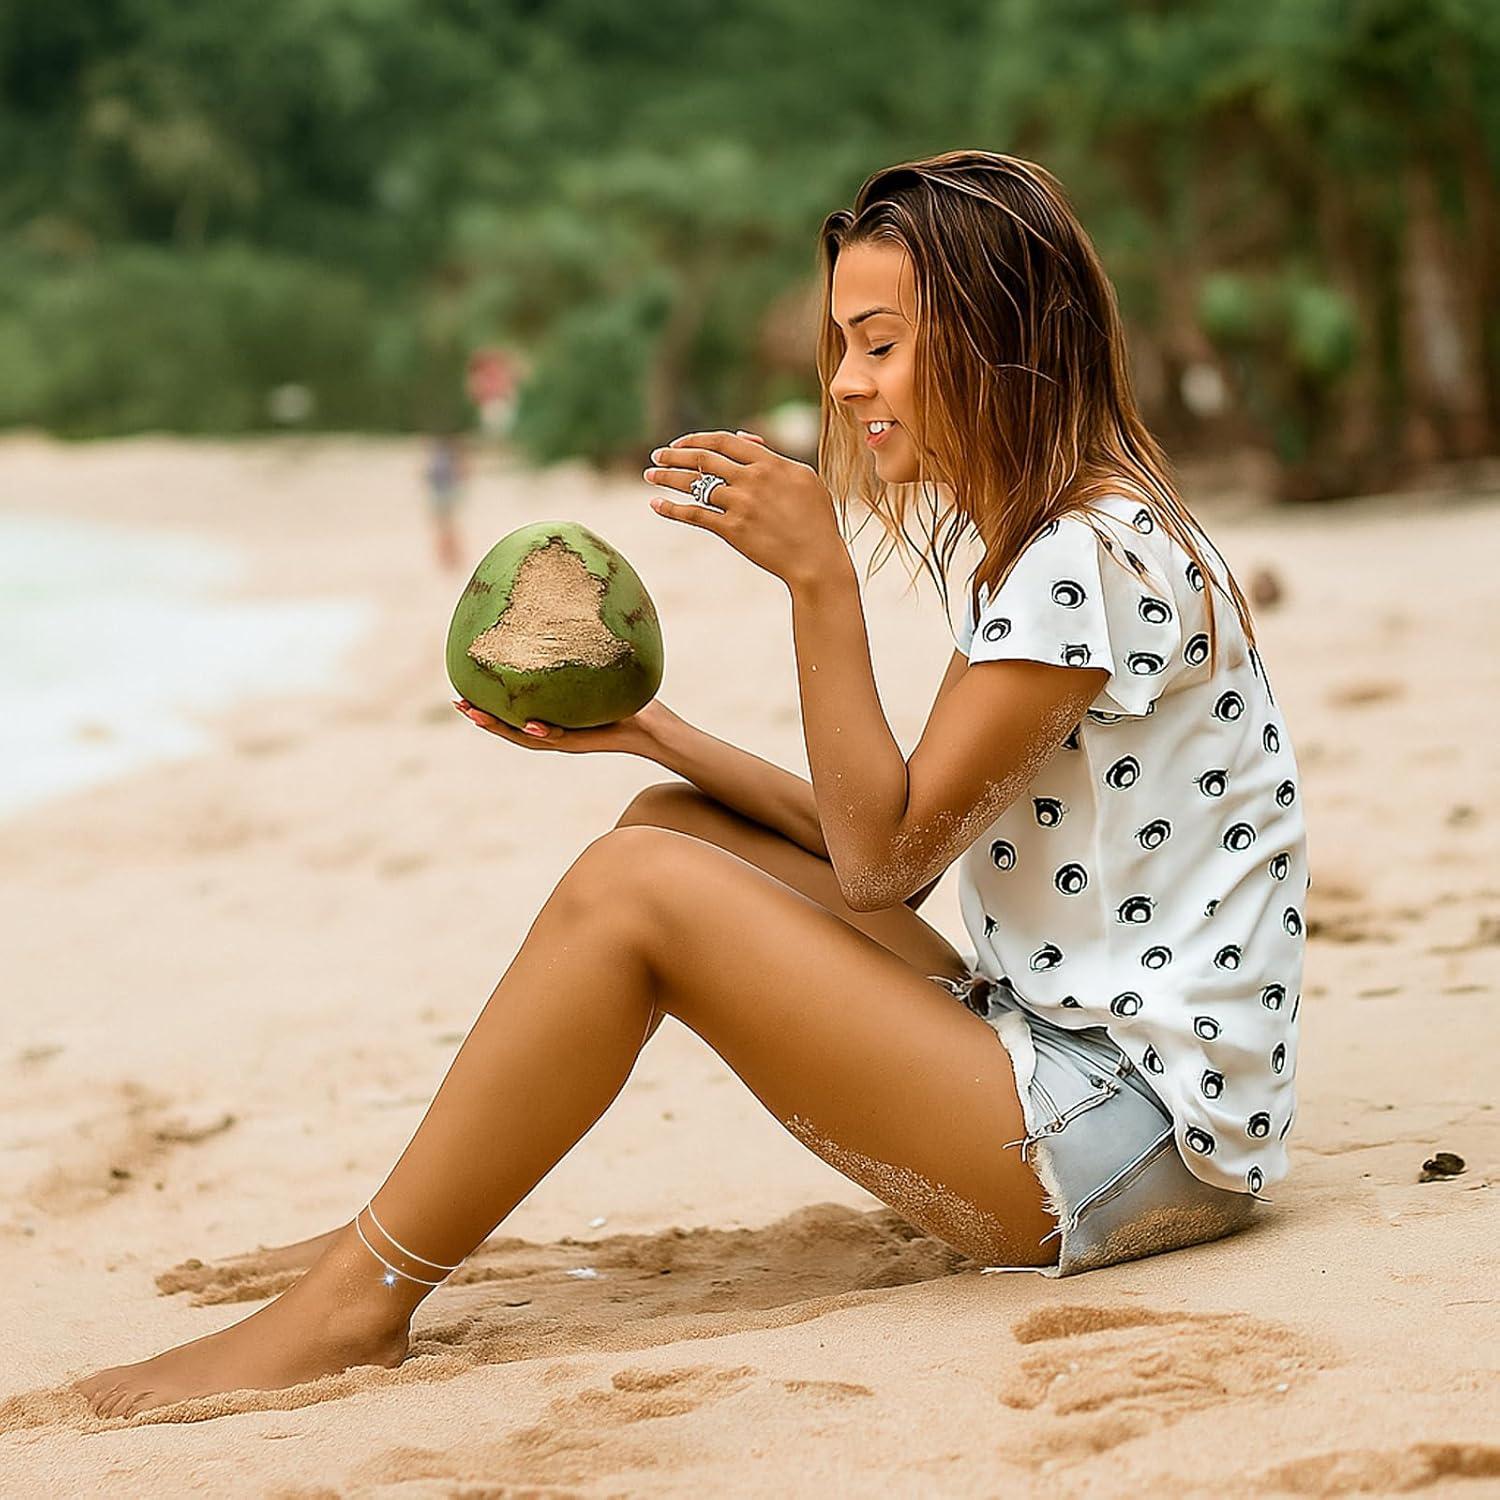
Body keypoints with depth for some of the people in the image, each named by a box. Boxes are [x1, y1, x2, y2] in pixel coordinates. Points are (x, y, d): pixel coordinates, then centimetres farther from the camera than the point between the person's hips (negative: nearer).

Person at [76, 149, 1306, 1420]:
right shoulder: (1047, 542, 15)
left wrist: (819, 575, -18)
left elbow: (881, 860, -15)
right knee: (670, 829, 10)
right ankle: (408, 1233, 13)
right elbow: (892, 853, 12)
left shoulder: (1092, 552, -16)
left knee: (635, 889, -17)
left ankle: (357, 1306, -6)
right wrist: (650, 733, 7)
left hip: (1142, 1141, -10)